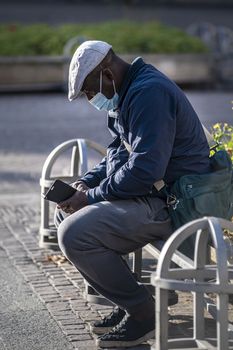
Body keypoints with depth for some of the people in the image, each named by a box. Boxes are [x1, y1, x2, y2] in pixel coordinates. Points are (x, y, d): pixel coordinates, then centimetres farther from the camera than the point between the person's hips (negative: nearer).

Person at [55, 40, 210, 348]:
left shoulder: (149, 93, -20)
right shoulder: (131, 92, 15)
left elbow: (144, 169, -27)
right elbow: (120, 154, 25)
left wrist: (91, 197, -16)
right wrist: (86, 183, 8)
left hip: (169, 203, -11)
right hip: (147, 193, 11)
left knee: (75, 233, -22)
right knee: (65, 213, 17)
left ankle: (144, 314, -6)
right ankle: (128, 302, 13)